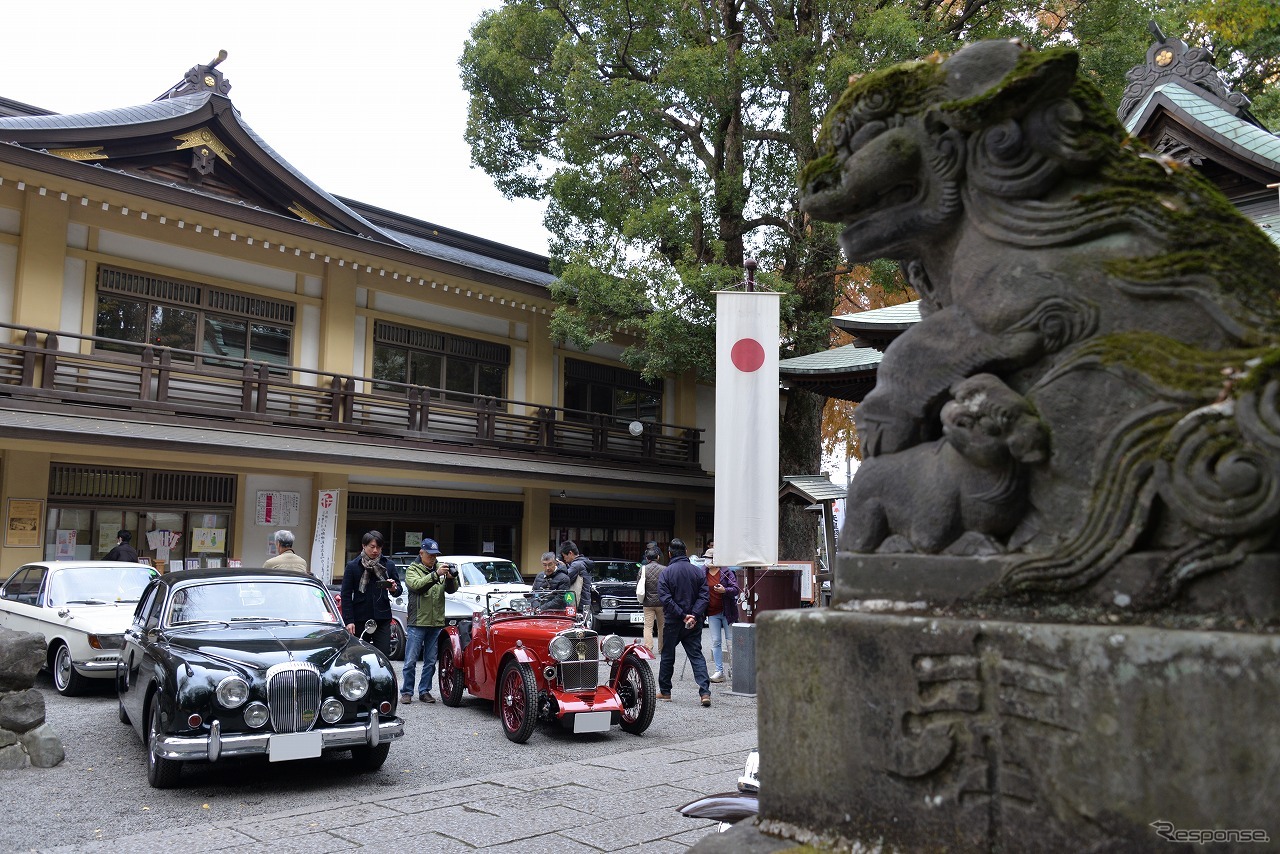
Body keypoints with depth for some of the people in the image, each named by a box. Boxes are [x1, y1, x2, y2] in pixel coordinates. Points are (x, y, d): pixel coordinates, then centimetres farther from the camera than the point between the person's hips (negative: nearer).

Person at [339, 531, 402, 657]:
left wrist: (394, 589, -15)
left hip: (382, 618, 1)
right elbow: (346, 595, 0)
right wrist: (348, 621, -8)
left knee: (384, 655, -6)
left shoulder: (388, 565, 6)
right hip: (360, 619, -1)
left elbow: (399, 590, 11)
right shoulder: (352, 566, 0)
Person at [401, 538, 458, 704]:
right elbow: (416, 585, -20)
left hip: (436, 623, 4)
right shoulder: (413, 570, 0)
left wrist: (451, 578, -19)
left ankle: (424, 691, 19)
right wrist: (436, 574, -30)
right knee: (411, 661, 1)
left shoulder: (441, 568, 9)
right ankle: (407, 692, 11)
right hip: (417, 623, -4)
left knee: (430, 661, 10)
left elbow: (452, 590, 2)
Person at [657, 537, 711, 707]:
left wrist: (682, 615, -13)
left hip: (672, 623, -2)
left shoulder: (666, 573, -6)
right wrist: (693, 615, -11)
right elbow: (704, 596, -5)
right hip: (694, 623, 2)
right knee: (697, 656, 3)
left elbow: (665, 598, -14)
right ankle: (705, 692, -11)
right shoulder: (698, 572, 2)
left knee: (667, 657, 12)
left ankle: (664, 691, 22)